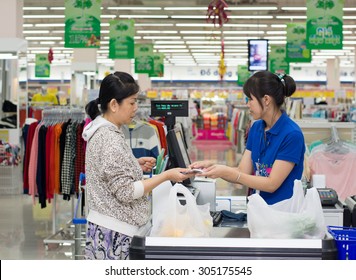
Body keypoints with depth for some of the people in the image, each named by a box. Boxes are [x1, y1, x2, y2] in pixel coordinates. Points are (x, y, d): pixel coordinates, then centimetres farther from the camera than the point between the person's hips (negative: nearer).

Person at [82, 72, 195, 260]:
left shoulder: (102, 131, 10)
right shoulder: (110, 139, -20)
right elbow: (125, 192, -20)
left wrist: (135, 165, 9)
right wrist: (166, 176, -16)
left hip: (107, 227, 10)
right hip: (114, 231, -10)